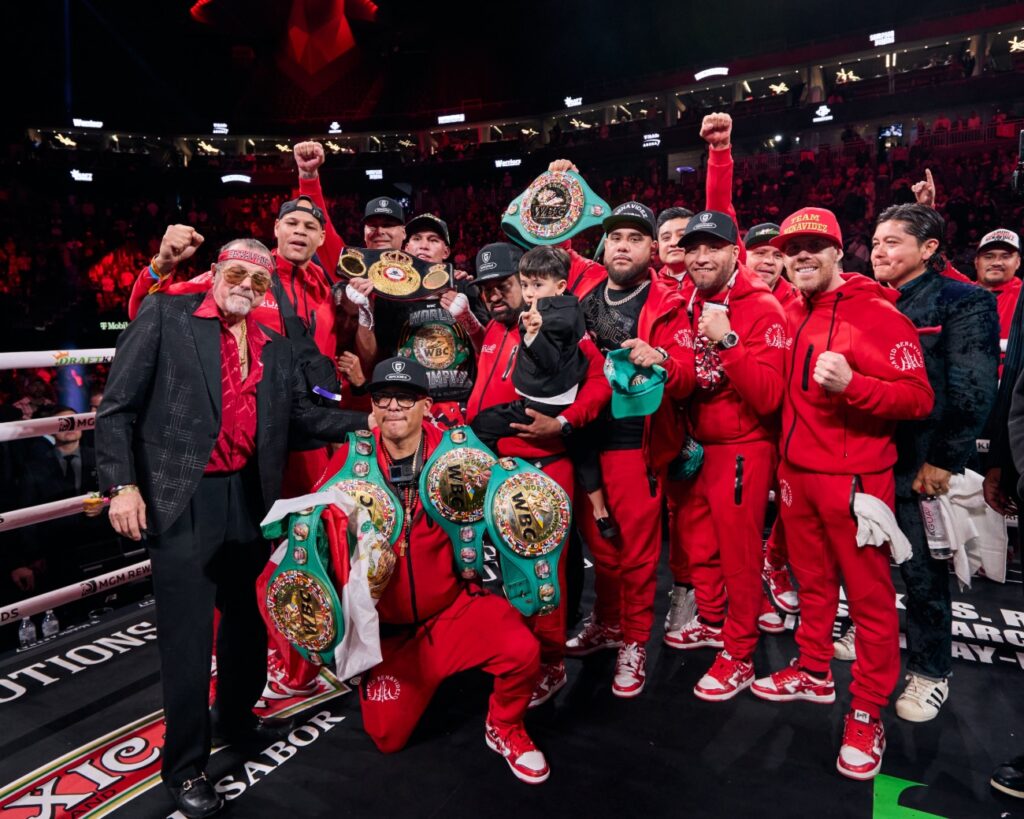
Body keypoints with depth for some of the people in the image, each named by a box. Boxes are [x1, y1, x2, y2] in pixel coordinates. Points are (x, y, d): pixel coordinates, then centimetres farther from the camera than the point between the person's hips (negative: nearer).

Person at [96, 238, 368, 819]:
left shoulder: (277, 349, 12)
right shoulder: (165, 316, -2)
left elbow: (303, 414, 9)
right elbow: (118, 407, -5)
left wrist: (370, 421, -2)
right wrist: (122, 485, -13)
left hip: (249, 498, 6)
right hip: (183, 499, -5)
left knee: (248, 616, 18)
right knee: (189, 632, 1)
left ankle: (236, 717, 42)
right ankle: (186, 765, 20)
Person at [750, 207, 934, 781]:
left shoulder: (877, 312, -11)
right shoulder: (793, 314, 10)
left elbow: (919, 397, -16)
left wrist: (851, 384, -30)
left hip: (855, 476, -7)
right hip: (797, 470, 7)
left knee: (870, 596, 5)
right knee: (813, 581, 19)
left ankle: (868, 713, 19)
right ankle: (814, 674, 37)